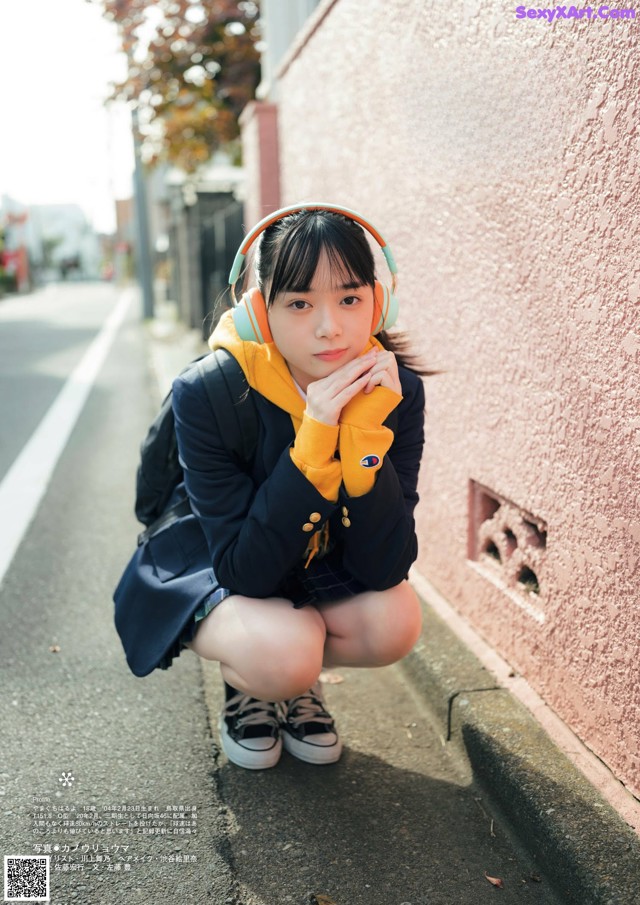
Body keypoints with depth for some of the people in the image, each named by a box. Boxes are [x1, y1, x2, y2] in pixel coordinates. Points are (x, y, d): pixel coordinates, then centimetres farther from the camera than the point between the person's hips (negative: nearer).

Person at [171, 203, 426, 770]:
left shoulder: (396, 390, -20)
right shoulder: (206, 396, -28)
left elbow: (383, 568, -24)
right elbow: (246, 570, -29)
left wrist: (364, 430, -36)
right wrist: (312, 440, -40)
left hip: (324, 582, 3)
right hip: (211, 584, -3)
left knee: (395, 621, -26)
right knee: (284, 654, -32)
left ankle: (297, 681, 7)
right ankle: (243, 681, 6)